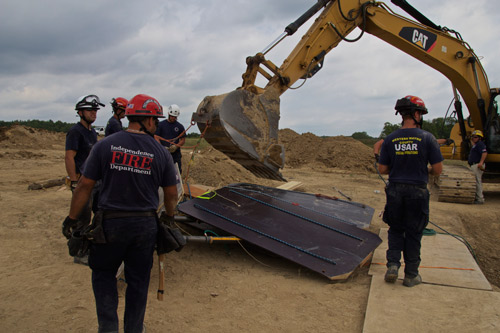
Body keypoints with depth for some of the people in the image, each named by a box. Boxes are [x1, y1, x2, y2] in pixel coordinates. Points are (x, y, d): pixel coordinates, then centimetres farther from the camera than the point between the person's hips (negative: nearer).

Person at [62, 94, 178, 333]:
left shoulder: (105, 145, -7)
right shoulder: (161, 153, -5)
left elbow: (85, 186, -4)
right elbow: (171, 193, 3)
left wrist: (71, 218, 7)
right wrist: (169, 217, 21)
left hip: (111, 223, 0)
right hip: (145, 225, 1)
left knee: (103, 273, 21)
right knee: (138, 280, 16)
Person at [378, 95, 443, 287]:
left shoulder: (390, 139, -1)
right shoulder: (427, 138, -8)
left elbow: (382, 170, 1)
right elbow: (438, 169, -6)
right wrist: (425, 172, 14)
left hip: (395, 191, 2)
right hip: (417, 192, -2)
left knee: (395, 230, 18)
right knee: (413, 234, 10)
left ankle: (393, 264, 4)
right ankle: (411, 275, 19)